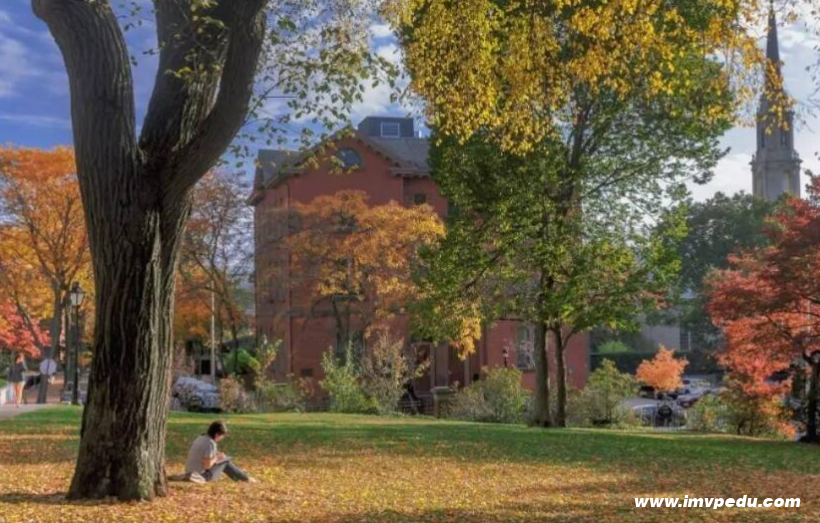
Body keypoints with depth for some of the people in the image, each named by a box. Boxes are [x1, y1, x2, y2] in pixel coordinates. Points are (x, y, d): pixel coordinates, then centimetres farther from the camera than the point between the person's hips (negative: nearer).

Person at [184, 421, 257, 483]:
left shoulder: (200, 438, 5)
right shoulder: (211, 444, -21)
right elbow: (207, 465, -21)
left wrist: (216, 455, 8)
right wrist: (216, 458, -3)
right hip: (202, 476, -8)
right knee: (226, 461, 8)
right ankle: (245, 478, 22)